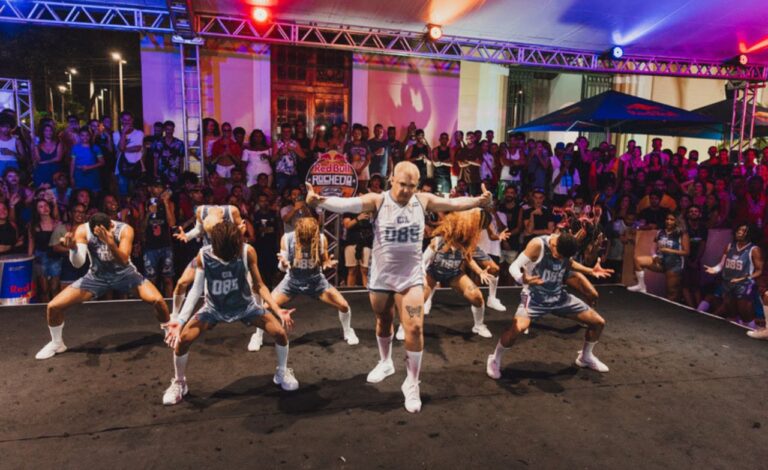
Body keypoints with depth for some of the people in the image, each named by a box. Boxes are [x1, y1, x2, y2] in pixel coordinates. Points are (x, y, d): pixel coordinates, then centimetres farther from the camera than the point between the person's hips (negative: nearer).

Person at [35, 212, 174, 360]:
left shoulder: (124, 229, -25)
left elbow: (123, 261, -34)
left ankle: (170, 332, 5)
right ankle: (57, 343, 24)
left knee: (157, 300, -24)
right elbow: (78, 263, -24)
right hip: (97, 275, 2)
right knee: (53, 306, -6)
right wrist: (73, 248, -46)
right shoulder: (83, 230, -20)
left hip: (124, 273, -2)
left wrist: (110, 242, -51)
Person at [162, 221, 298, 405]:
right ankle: (179, 384, 13)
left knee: (280, 332, -13)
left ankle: (282, 373, 16)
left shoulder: (248, 251, -28)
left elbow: (258, 285, -18)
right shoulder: (204, 255, -26)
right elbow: (196, 290, -18)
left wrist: (278, 310, -27)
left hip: (244, 304, 0)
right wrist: (179, 321, -24)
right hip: (214, 307, 0)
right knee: (182, 339, -16)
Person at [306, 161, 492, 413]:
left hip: (411, 276, 0)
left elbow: (455, 203, -6)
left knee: (415, 328, -9)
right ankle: (385, 362, 48)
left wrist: (478, 201, -25)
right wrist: (319, 201, -45)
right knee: (383, 322, 20)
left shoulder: (424, 200, -6)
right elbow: (346, 204, -27)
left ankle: (412, 383, 11)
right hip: (381, 276, 0)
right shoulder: (377, 200, -13)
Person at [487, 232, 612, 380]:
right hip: (535, 296, -6)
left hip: (558, 296, 6)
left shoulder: (566, 245, -7)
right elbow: (514, 266, -25)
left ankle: (585, 357, 35)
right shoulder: (537, 245, -24)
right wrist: (522, 279, -47)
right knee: (518, 328, -34)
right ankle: (495, 360, -6)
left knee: (598, 322, 8)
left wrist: (590, 271, 2)